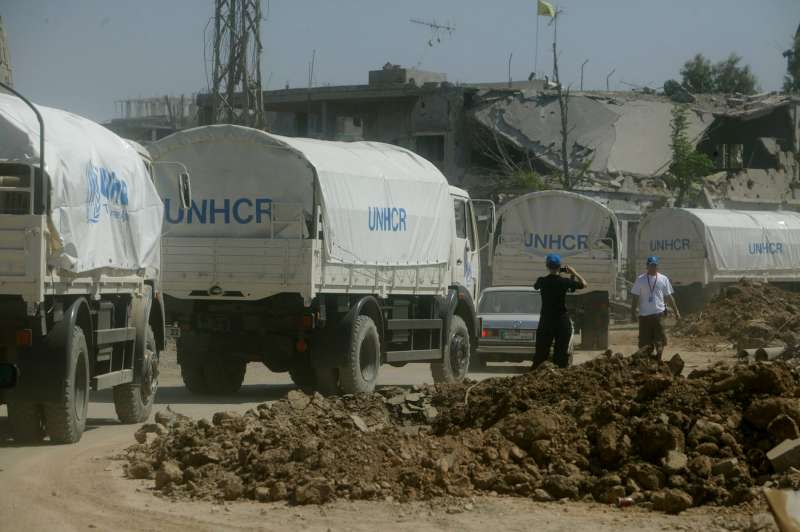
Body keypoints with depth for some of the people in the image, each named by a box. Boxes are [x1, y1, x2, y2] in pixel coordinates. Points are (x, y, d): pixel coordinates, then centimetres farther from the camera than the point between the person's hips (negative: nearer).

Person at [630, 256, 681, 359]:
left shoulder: (663, 279, 8)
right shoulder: (640, 280, 5)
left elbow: (669, 297, 13)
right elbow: (636, 297, 6)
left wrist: (676, 311, 9)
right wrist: (633, 311, -2)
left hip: (659, 313, 0)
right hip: (644, 314, 0)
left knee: (660, 339, -7)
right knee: (645, 342, 4)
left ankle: (658, 358, -4)